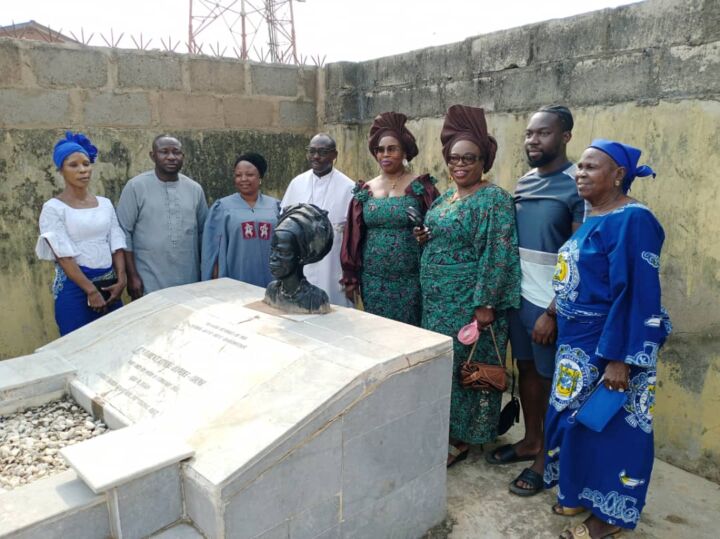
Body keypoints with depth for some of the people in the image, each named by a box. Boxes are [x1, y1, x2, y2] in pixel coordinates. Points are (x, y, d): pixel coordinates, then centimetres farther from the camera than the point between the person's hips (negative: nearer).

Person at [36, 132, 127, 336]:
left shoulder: (105, 203, 9)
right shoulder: (53, 208, -6)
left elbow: (116, 245, 6)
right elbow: (63, 256, -11)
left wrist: (121, 279, -6)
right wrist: (91, 290, -15)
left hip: (109, 283, 5)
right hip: (74, 286, -4)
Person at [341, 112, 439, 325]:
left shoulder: (421, 187, -4)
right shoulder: (365, 191, 6)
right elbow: (353, 238, 8)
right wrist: (351, 279, 7)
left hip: (410, 281, -3)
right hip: (372, 281, 3)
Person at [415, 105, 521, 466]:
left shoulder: (494, 200, -13)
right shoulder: (446, 196, 12)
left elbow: (497, 254, -19)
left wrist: (485, 304, -23)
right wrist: (424, 237, 2)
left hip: (469, 301, -8)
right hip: (437, 299, 8)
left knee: (463, 366, 1)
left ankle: (461, 438, 18)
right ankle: (445, 429, 31)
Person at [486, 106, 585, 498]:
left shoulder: (578, 187, -14)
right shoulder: (524, 182, 8)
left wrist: (553, 312, -17)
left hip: (551, 303, -7)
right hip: (519, 296, 7)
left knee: (549, 379, 7)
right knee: (526, 369, 17)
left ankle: (548, 457, 25)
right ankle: (531, 440, 35)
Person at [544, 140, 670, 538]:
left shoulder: (633, 220, -17)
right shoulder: (592, 219, 10)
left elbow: (636, 295, -21)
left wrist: (619, 358, -23)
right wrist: (560, 327, 16)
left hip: (609, 346, -9)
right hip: (579, 343, 9)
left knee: (608, 426, 5)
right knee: (577, 419, 18)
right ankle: (581, 493, 37)